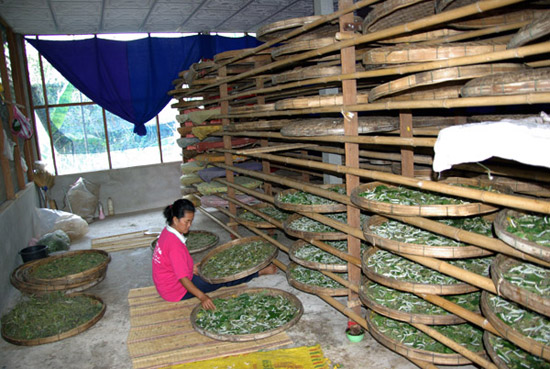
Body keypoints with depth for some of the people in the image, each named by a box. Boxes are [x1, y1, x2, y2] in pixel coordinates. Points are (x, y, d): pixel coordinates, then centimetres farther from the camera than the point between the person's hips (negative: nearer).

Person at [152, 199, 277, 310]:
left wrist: (191, 266, 1)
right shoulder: (174, 243, -32)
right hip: (176, 292, -9)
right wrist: (202, 297, -41)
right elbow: (182, 277, -35)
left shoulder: (167, 232, -1)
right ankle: (261, 272, 7)